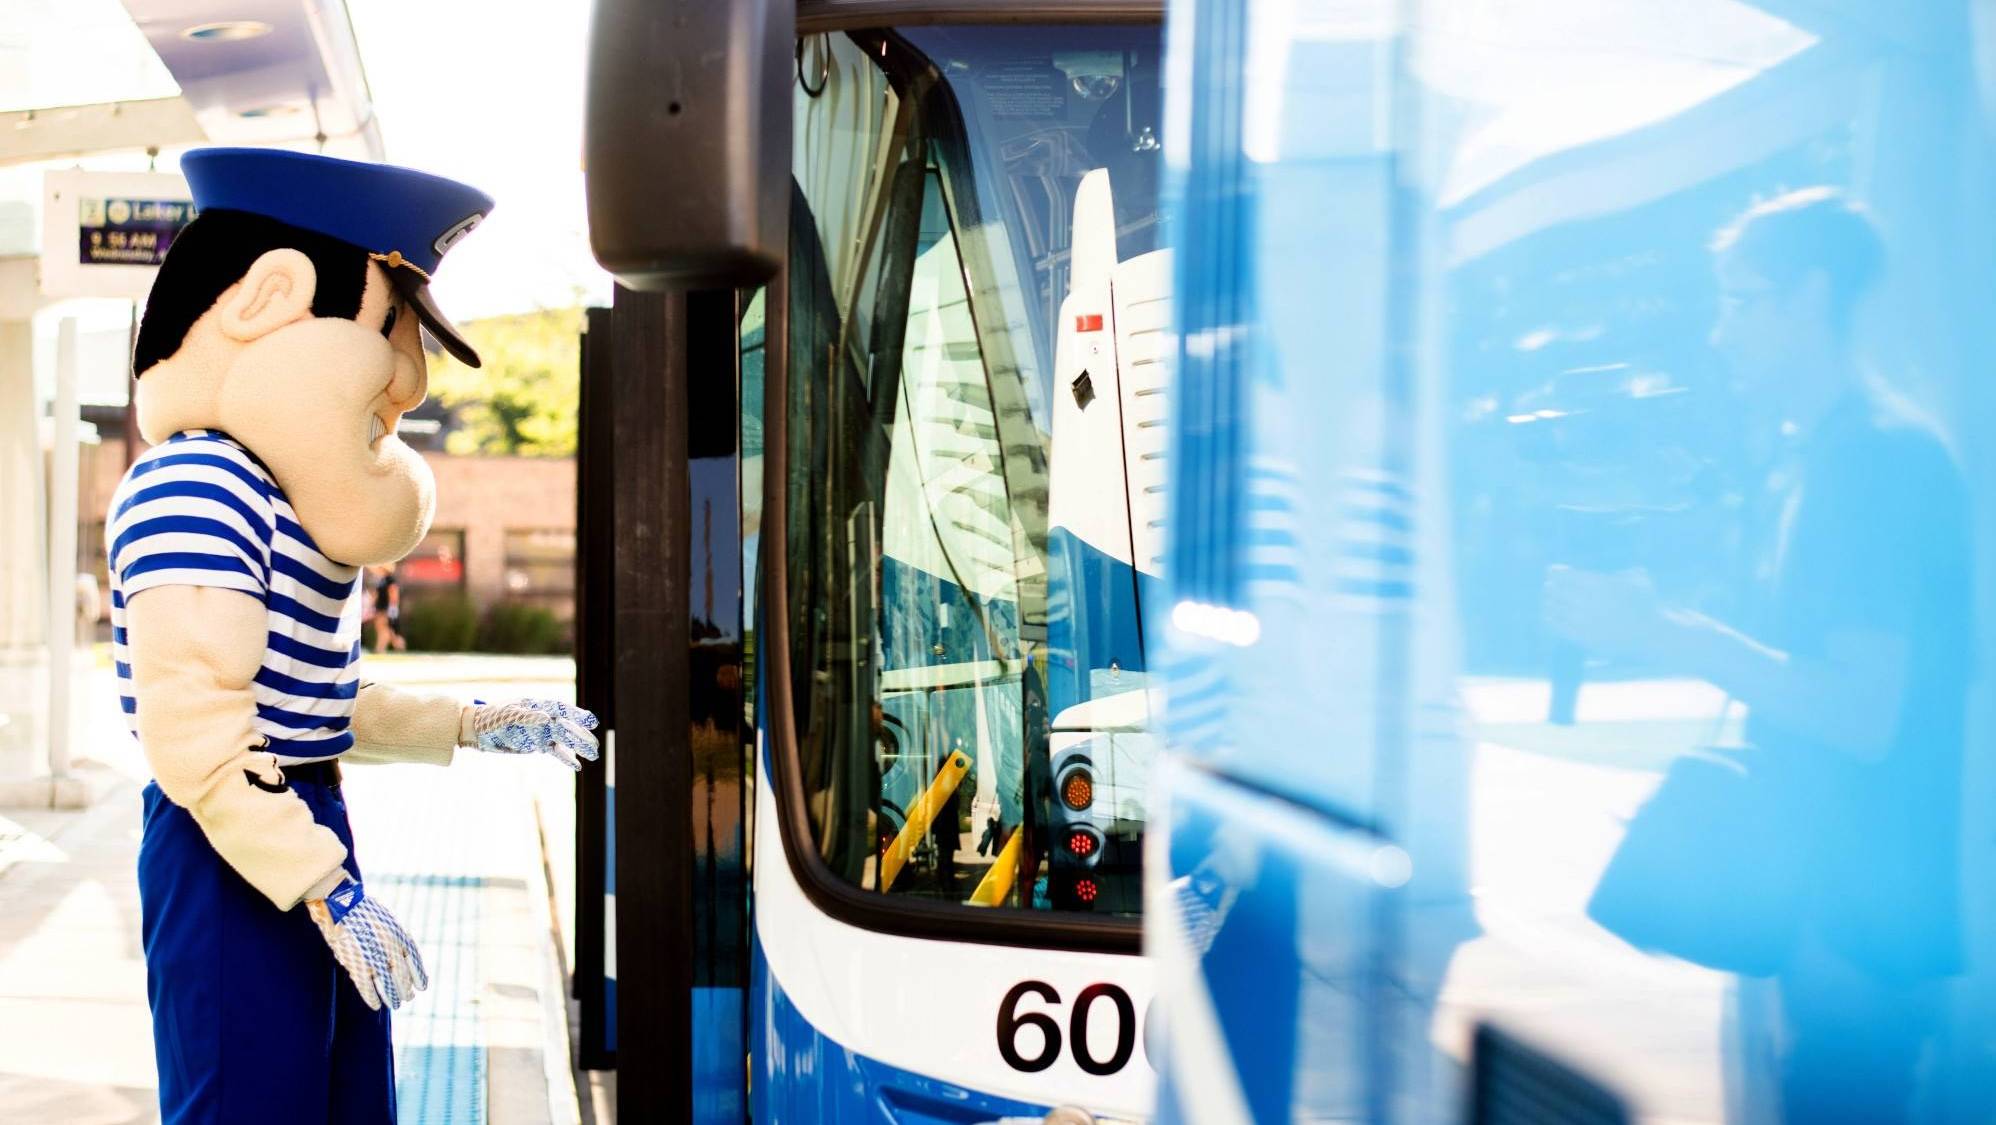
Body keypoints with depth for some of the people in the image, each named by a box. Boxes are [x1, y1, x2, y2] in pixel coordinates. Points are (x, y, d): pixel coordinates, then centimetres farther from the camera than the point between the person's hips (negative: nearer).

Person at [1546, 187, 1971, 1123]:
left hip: (1867, 913, -9)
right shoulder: (1791, 459, 11)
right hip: (1795, 880, 9)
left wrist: (1665, 634, -24)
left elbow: (1865, 714, -24)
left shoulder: (1888, 454, -17)